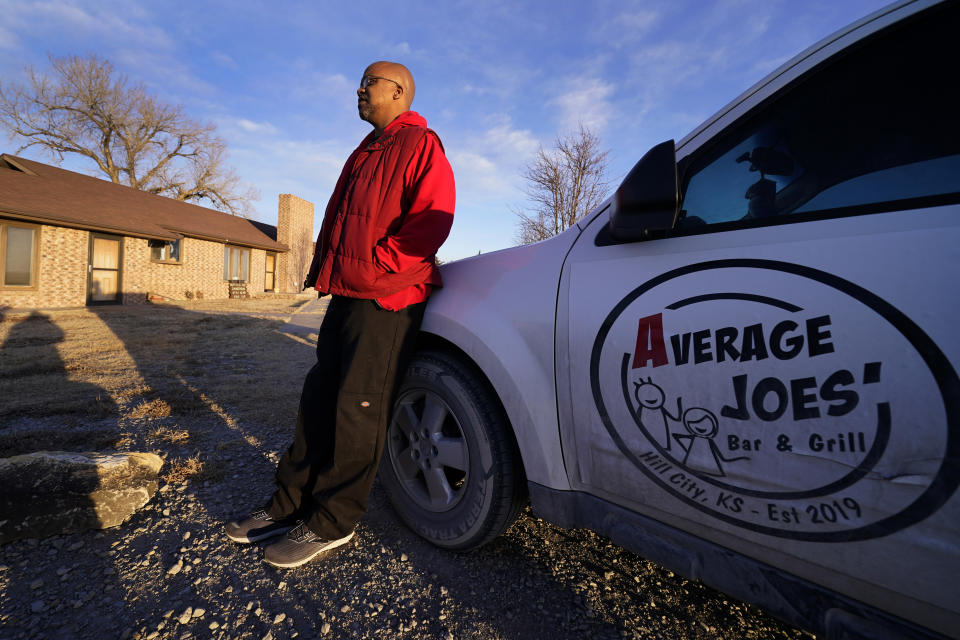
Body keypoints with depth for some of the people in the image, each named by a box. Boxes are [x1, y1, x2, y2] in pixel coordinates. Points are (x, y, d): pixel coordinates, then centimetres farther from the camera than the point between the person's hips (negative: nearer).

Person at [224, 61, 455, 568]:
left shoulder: (420, 145, -1)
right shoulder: (364, 153, 27)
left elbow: (431, 222, -15)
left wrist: (373, 268, -17)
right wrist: (325, 264, 13)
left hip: (387, 298, -9)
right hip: (346, 294, 9)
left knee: (359, 407, -5)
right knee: (320, 396, 10)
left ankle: (333, 522, 11)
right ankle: (291, 502, 23)